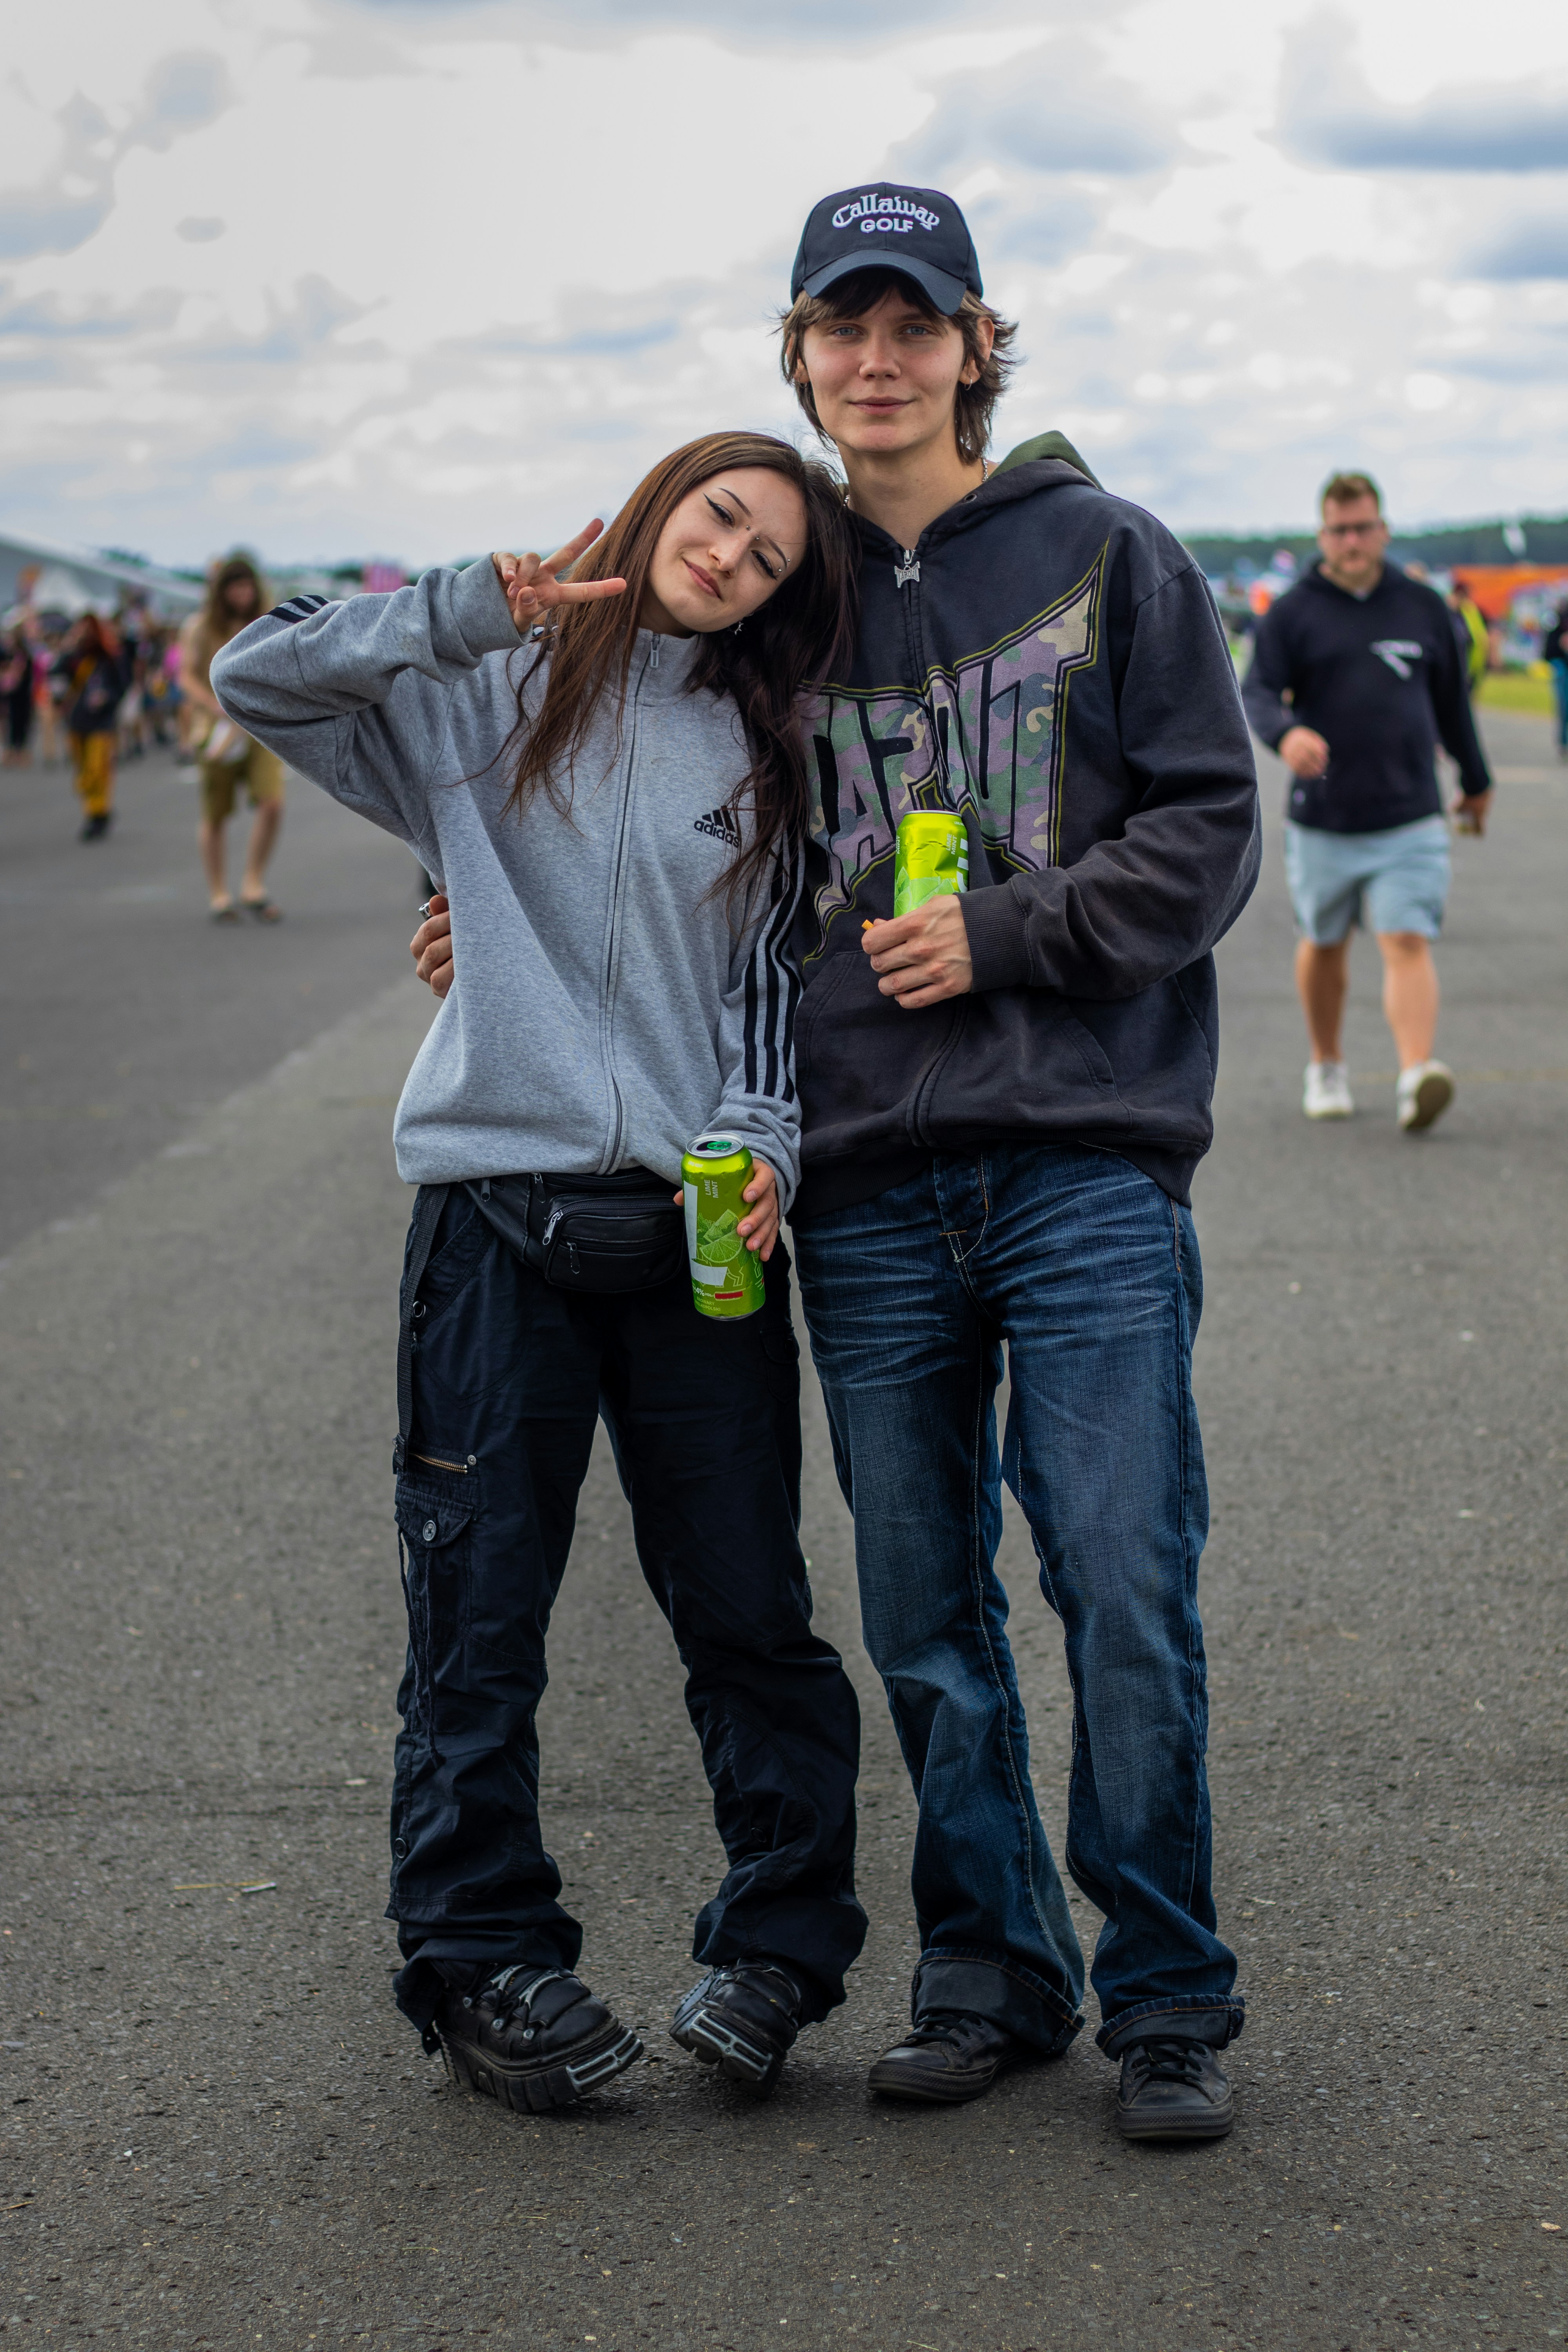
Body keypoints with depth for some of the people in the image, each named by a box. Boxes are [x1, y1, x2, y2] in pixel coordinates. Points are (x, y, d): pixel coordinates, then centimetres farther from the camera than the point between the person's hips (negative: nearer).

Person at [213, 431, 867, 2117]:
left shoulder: (760, 757, 14)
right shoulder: (487, 693, 7)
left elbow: (774, 982, 14)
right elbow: (257, 679, -3)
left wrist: (766, 1142, -3)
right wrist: (465, 611, -12)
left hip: (702, 1228, 2)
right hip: (500, 1211, -2)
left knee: (748, 1614, 4)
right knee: (479, 1621, 3)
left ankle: (779, 1944, 19)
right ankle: (484, 1961, 16)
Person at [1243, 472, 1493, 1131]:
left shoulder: (1422, 607, 9)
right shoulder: (1294, 613, 1)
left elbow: (1451, 700, 20)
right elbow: (1257, 692, -11)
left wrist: (1476, 780, 28)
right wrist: (1284, 733, -34)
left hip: (1411, 820, 0)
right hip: (1321, 821, 0)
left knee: (1408, 944, -13)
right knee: (1323, 946, 14)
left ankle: (1416, 1077, -24)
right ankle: (1326, 1068, 33)